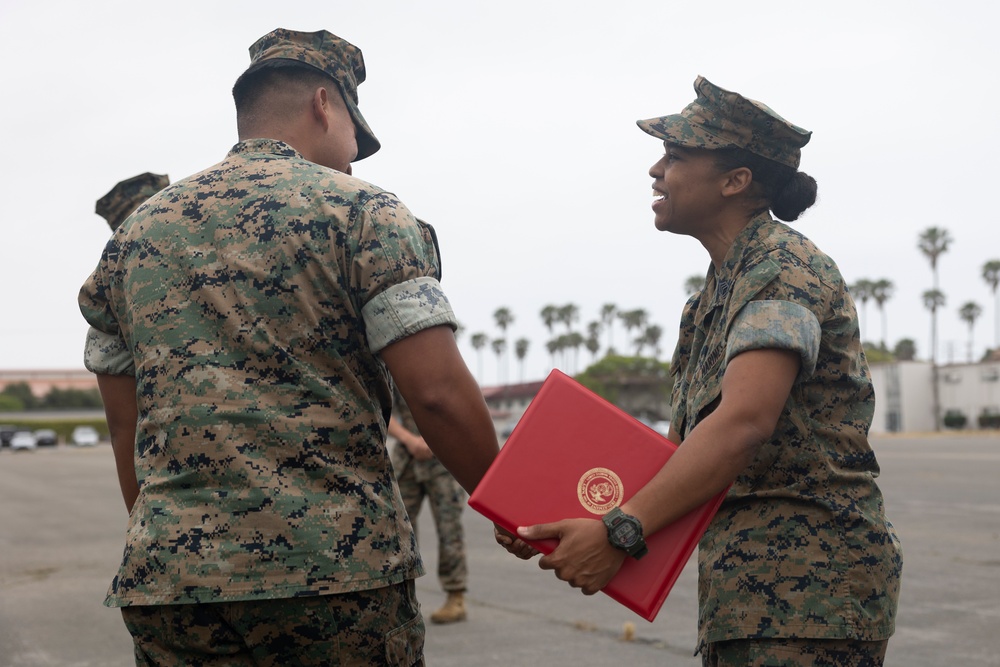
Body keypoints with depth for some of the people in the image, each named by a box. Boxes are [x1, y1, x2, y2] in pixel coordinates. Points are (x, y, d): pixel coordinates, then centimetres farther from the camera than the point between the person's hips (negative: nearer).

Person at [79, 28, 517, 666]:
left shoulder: (136, 232, 14)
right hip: (338, 569, -4)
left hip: (166, 581, 5)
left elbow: (127, 430, 17)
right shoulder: (361, 210, -2)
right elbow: (439, 394, -11)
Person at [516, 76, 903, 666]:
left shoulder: (785, 268, -14)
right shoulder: (722, 286, 16)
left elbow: (744, 422, -28)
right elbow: (691, 444, 16)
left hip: (807, 580, -9)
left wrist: (620, 532, -32)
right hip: (748, 584, 9)